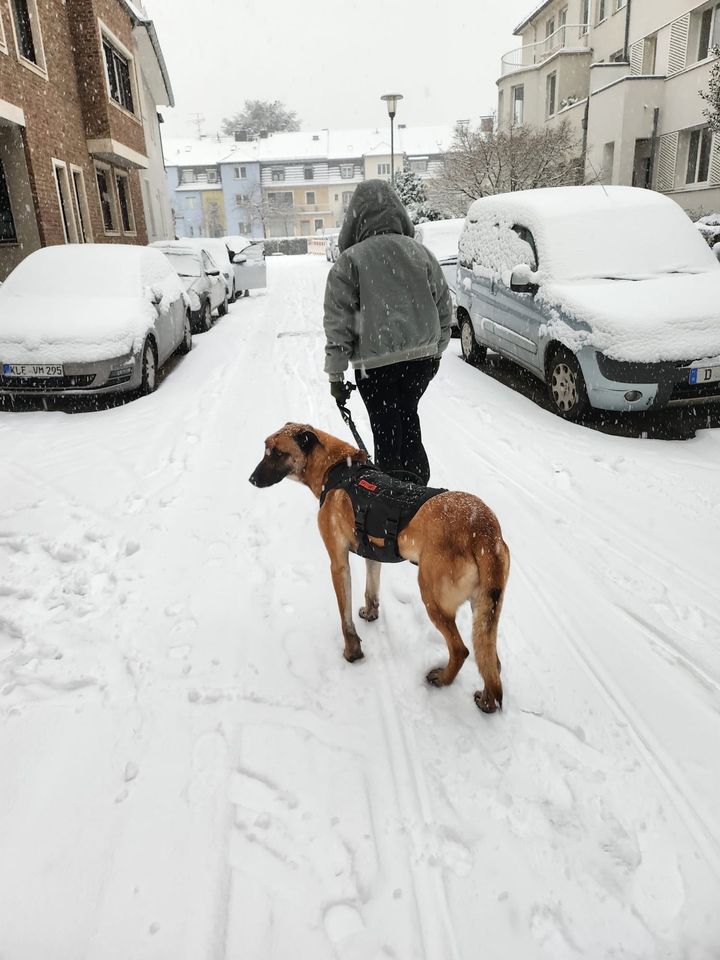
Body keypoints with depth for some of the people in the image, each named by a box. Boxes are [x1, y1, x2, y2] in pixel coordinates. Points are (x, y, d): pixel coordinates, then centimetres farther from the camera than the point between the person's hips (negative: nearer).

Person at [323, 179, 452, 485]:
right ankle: (417, 481, 26)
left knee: (386, 428, 7)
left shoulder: (349, 260, -8)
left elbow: (338, 324, -9)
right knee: (407, 417, 22)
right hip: (422, 356, 4)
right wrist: (436, 349, 22)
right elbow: (444, 307, 10)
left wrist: (335, 373, -3)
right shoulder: (420, 252, 4)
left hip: (376, 362, -4)